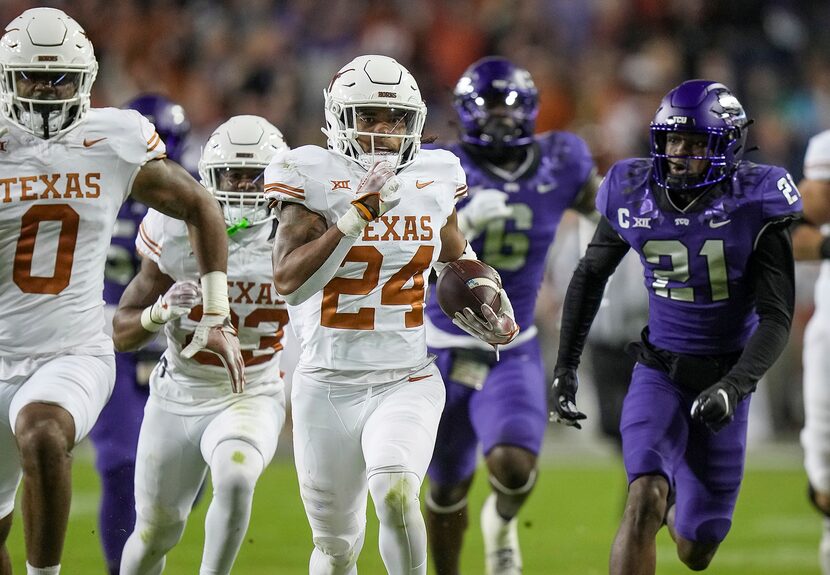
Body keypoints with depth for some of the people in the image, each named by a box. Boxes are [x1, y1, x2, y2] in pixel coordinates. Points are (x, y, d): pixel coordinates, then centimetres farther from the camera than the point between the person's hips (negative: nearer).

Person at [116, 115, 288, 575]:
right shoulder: (177, 232, -13)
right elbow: (121, 333, -8)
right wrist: (160, 312, -28)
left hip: (252, 398, -1)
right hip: (179, 397, 1)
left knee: (235, 480, -34)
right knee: (155, 534, 12)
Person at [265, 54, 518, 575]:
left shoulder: (432, 181, 3)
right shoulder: (315, 181, -8)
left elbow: (458, 261, 23)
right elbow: (289, 281, -19)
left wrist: (488, 314, 5)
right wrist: (359, 214, -24)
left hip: (408, 381, 1)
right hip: (330, 386, -1)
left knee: (396, 492, -29)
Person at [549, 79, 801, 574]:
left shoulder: (755, 204, -16)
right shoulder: (634, 194, -7)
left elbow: (776, 318, -15)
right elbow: (590, 275, 11)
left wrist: (733, 387, -30)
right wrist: (565, 368, 8)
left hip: (724, 379, -1)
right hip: (659, 374, 1)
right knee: (645, 501, -26)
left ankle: (674, 502, 44)